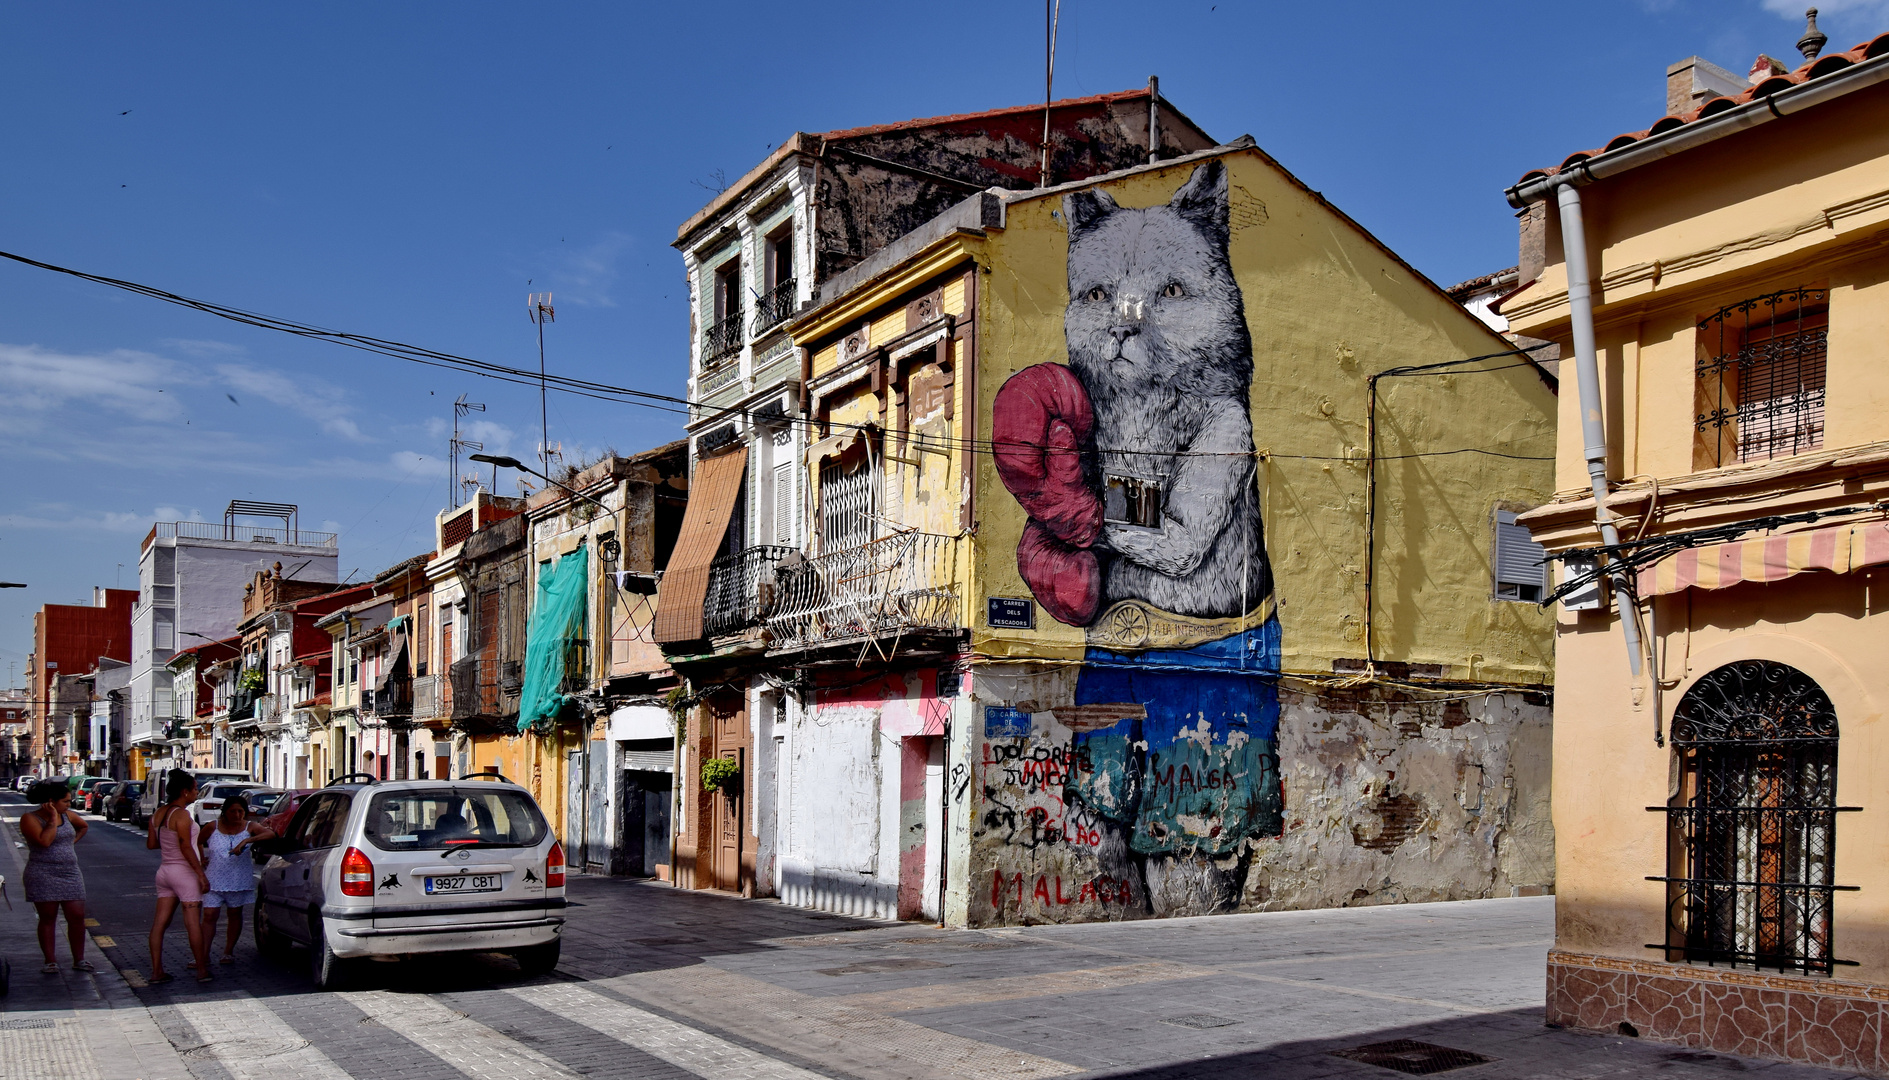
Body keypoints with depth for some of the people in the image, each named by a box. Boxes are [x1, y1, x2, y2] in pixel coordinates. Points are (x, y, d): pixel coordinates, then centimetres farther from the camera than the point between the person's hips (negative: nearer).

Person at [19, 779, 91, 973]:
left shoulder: (67, 815, 10)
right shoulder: (30, 819, -7)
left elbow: (83, 826, 31)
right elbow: (44, 841, -23)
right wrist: (52, 819, -15)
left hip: (71, 874, 5)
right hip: (43, 875, -5)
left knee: (77, 917, 0)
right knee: (48, 919, 2)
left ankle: (79, 960, 8)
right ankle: (50, 961, 9)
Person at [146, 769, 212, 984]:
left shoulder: (158, 813, 8)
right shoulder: (182, 815, -16)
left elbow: (151, 843, 13)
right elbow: (186, 847, -20)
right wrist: (201, 874, -17)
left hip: (164, 870, 8)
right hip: (183, 871, -8)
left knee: (159, 923, 7)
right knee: (193, 922, -1)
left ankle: (156, 972, 8)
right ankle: (202, 970, 5)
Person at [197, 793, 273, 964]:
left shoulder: (250, 827, -5)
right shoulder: (212, 827, 0)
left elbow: (270, 833, -23)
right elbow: (198, 842, 17)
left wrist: (247, 840, -34)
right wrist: (202, 860, 6)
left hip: (239, 881, 0)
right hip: (214, 880, 0)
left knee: (235, 914, 8)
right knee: (209, 915, -5)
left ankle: (229, 952, 19)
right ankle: (204, 954, -1)